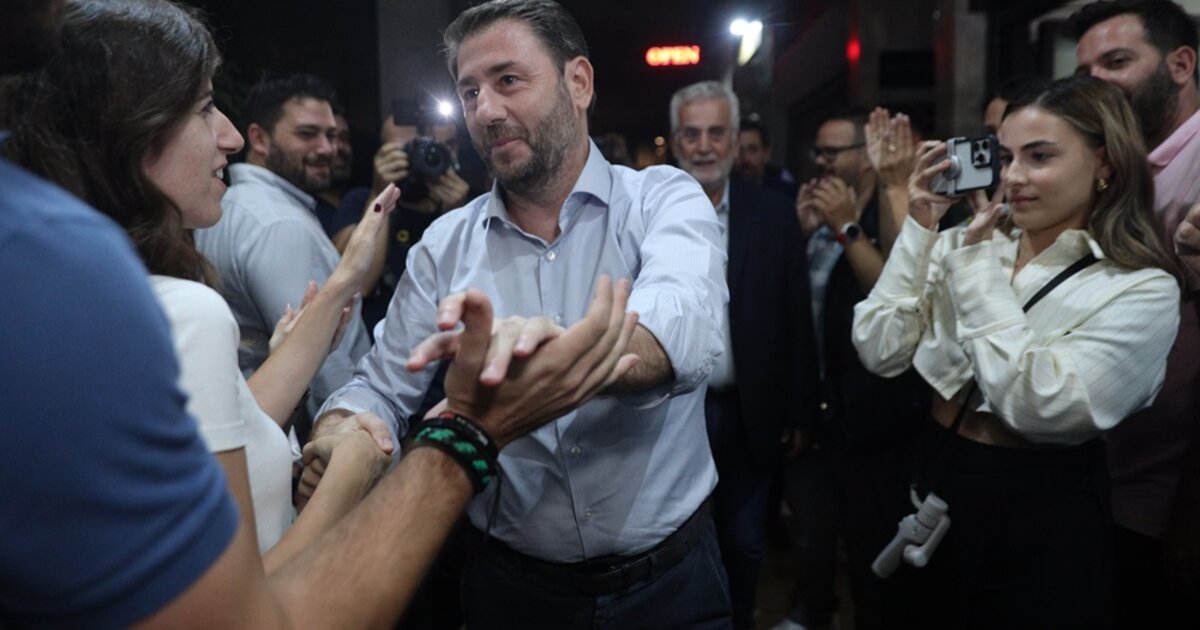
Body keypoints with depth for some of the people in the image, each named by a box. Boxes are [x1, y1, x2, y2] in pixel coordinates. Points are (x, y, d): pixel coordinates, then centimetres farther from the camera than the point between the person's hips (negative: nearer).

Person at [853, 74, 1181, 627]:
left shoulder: (1143, 290, -13)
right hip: (934, 485, 5)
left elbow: (1034, 403, -26)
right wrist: (920, 228, -12)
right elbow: (878, 352, -9)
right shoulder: (960, 245, -1)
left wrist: (978, 265, -21)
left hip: (1040, 517, -4)